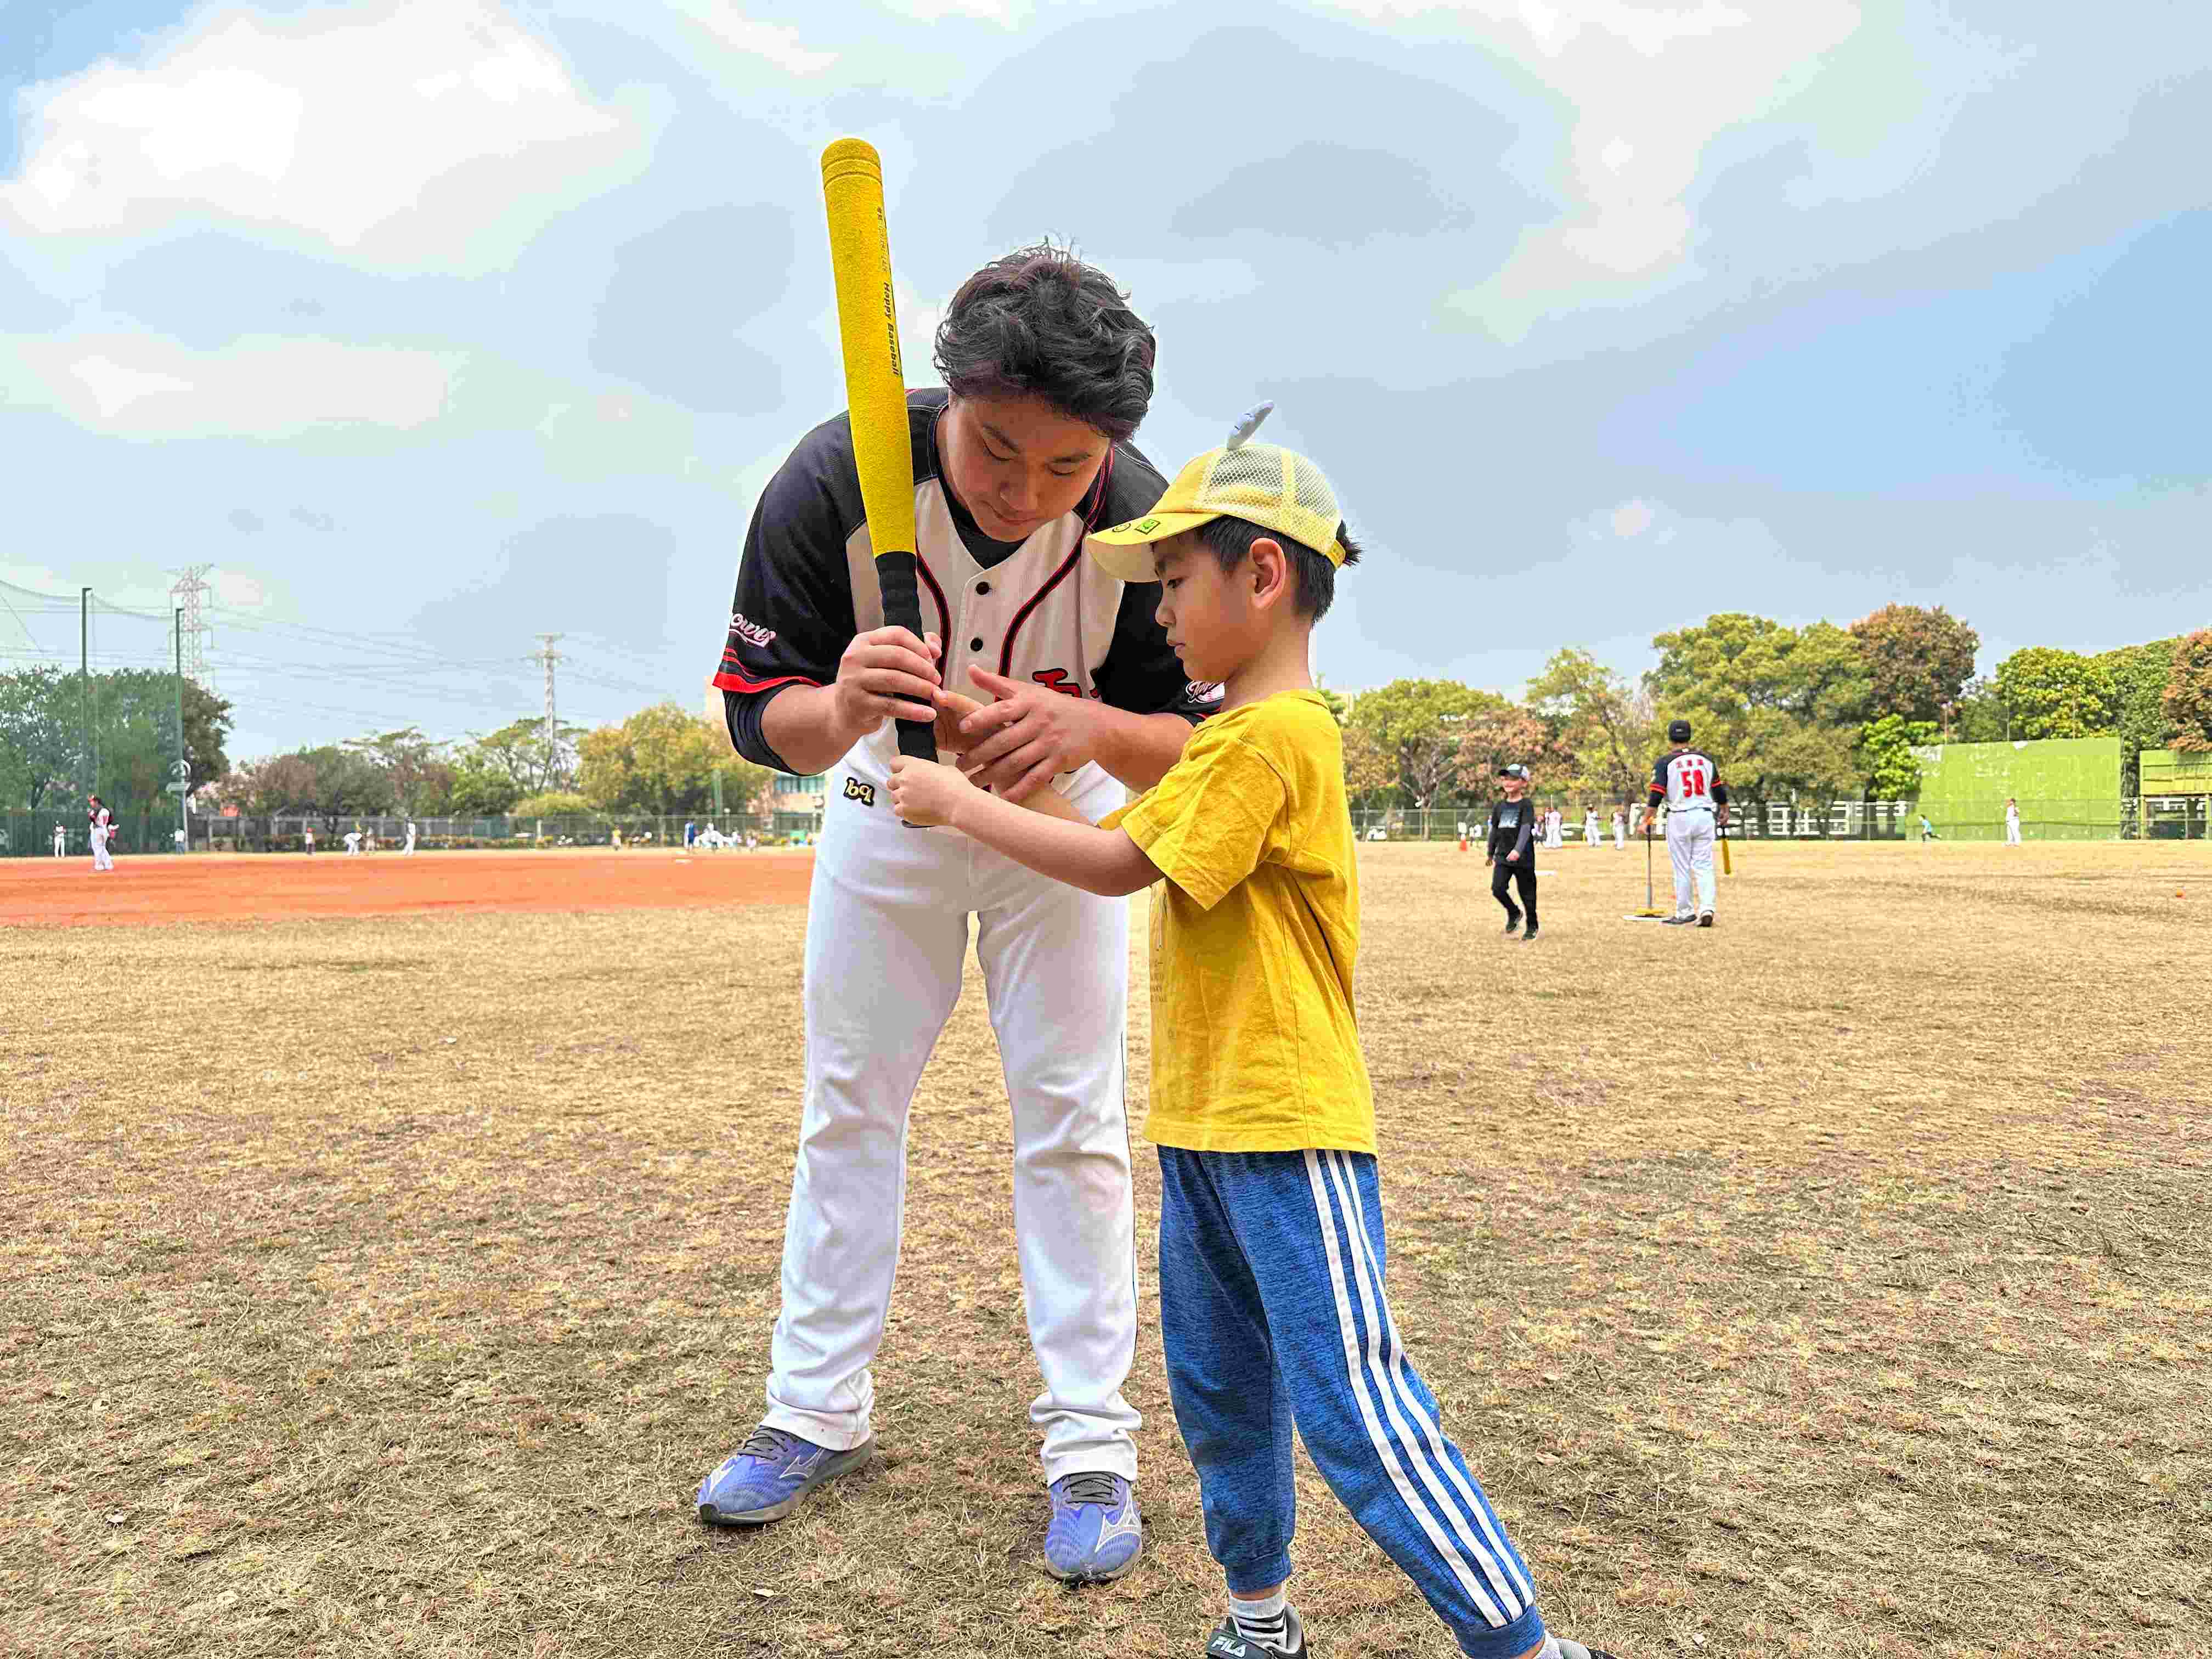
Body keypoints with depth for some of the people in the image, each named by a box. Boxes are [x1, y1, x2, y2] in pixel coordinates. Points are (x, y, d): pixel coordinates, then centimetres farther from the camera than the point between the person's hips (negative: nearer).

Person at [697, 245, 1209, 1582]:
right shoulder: (832, 481, -30)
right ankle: (820, 1414, 25)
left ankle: (1092, 1445, 12)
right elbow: (758, 714, -25)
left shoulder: (1140, 521, -30)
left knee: (1075, 1124, -1)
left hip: (1060, 816, -1)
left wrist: (1093, 728, -46)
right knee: (848, 1111, 9)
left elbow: (1200, 744, -24)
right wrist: (838, 708, -49)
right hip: (884, 806, 2)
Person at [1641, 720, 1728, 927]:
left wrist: (1646, 821, -11)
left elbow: (1656, 795, -12)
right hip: (1705, 817, 3)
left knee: (1682, 869, 5)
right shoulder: (1705, 758, 7)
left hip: (1679, 818, -3)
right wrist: (1725, 812, 28)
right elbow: (1719, 790, 13)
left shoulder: (1665, 761, -5)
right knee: (1704, 867, 6)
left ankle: (1685, 912, 10)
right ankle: (1706, 908, -7)